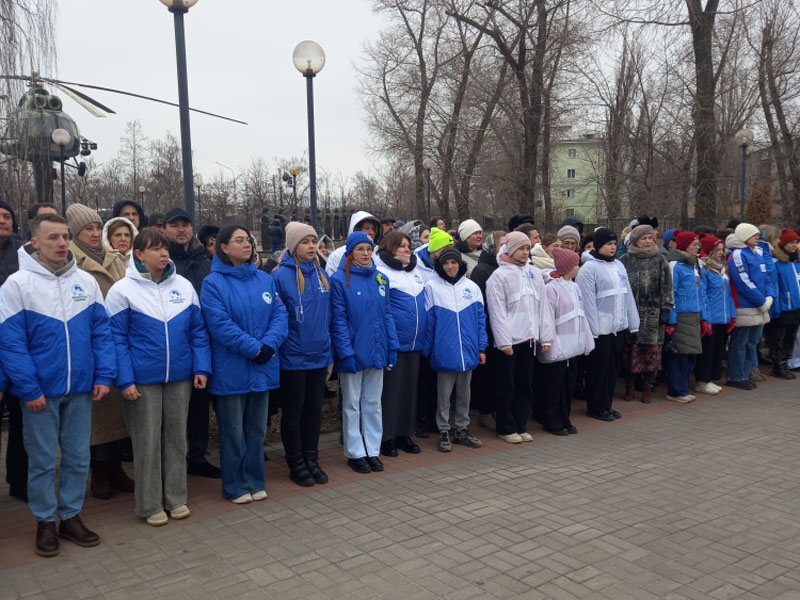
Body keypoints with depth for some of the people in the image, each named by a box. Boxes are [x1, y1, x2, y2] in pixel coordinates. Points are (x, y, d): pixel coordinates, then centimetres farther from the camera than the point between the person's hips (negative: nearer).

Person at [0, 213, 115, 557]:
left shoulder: (86, 281, 3)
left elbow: (101, 332, 3)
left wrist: (104, 376, -5)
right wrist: (29, 389, -14)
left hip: (81, 389, 3)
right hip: (41, 392, -3)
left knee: (78, 457, 12)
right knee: (42, 461, 9)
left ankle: (71, 516, 27)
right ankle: (45, 522, 25)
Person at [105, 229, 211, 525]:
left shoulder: (184, 286, 4)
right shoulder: (123, 290, -5)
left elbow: (198, 331, 6)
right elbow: (117, 339, -7)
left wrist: (201, 368, -1)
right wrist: (125, 380, -13)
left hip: (180, 377, 4)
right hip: (142, 380, -3)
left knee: (176, 438, 13)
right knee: (147, 442, 6)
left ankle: (176, 498, 27)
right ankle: (150, 505, 20)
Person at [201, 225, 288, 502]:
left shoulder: (265, 279, 8)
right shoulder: (213, 283, -8)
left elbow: (280, 314, 0)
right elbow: (220, 324, -17)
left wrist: (269, 345, -16)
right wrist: (253, 349, -20)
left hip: (263, 368, 5)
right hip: (232, 370, -5)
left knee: (257, 428, 14)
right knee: (233, 431, 7)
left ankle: (255, 481, 28)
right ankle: (235, 486, 21)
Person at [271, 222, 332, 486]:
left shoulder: (321, 275, 7)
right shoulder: (280, 276, -11)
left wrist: (329, 347, 11)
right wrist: (275, 346, -14)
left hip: (319, 355, 6)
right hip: (293, 356, -5)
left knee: (314, 409, 14)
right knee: (293, 411, 7)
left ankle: (312, 460, 28)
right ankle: (296, 464, 20)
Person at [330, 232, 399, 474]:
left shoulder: (381, 279, 6)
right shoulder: (339, 280, -8)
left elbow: (387, 314, 8)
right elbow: (338, 320, -12)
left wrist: (392, 347, 2)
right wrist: (346, 352, -17)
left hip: (376, 352, 5)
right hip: (353, 352, -5)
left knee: (373, 403, 13)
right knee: (352, 405, 8)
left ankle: (373, 450, 23)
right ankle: (355, 453, 18)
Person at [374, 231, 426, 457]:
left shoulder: (416, 272, 15)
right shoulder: (382, 273, -7)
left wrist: (424, 336, 18)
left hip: (414, 343, 7)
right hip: (392, 343, -7)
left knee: (410, 389, 11)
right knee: (390, 389, 0)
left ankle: (405, 434, 22)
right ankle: (387, 437, 10)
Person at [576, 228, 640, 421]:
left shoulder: (619, 265, 11)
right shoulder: (589, 268, -12)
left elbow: (627, 295, 12)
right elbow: (588, 301, -16)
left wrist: (633, 322, 8)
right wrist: (593, 329, -19)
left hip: (617, 327, 7)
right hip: (600, 329, -7)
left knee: (613, 368, 14)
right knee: (598, 369, 3)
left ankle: (606, 405, 26)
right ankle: (595, 408, 16)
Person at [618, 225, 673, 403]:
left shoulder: (660, 260, 8)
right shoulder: (625, 260, 5)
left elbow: (666, 287, 6)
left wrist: (666, 309, -1)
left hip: (653, 313, 0)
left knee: (652, 351, 0)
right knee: (629, 350, 2)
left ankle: (648, 389, 13)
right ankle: (630, 387, 16)